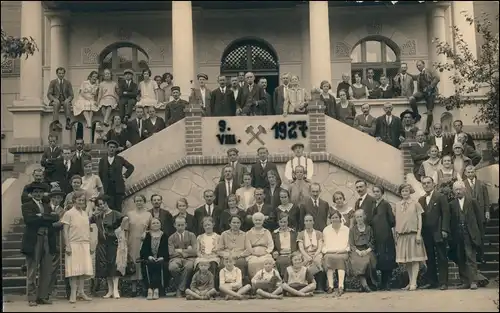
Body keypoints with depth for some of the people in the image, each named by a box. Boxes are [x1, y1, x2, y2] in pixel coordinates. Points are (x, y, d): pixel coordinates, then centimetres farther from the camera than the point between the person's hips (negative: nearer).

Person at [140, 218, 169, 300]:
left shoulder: (164, 236, 13)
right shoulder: (147, 236, 15)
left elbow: (166, 250, 5)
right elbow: (143, 249, 7)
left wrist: (162, 257, -12)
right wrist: (149, 256, -11)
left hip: (161, 259, -1)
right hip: (149, 259, 1)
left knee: (159, 265, -32)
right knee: (148, 265, -31)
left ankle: (151, 289, -38)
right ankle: (155, 289, -39)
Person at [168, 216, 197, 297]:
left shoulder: (191, 235, 11)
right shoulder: (171, 238, 13)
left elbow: (194, 251, -1)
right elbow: (171, 253, -2)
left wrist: (181, 250, -4)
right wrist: (187, 251, -4)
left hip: (189, 258, 0)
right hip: (176, 258, 0)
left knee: (189, 266, -37)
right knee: (172, 267, -36)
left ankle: (180, 289, -22)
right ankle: (179, 288, -13)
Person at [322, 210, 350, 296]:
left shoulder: (346, 229, 16)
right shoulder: (326, 230, 18)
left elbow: (349, 245, 11)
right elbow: (324, 245, 14)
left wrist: (345, 249, -7)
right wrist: (326, 251, -6)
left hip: (342, 253, -1)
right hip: (329, 253, 1)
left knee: (340, 258, -35)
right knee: (328, 258, -33)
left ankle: (341, 287, -43)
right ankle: (330, 286, -37)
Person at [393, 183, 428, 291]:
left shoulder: (415, 204, 4)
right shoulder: (397, 205, 12)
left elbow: (419, 219, 1)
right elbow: (396, 221, 13)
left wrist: (418, 234, -8)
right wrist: (396, 235, 7)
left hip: (413, 234, -3)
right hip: (401, 235, 3)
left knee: (414, 259, -5)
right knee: (406, 260, 5)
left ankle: (414, 283, -6)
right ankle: (410, 282, 12)